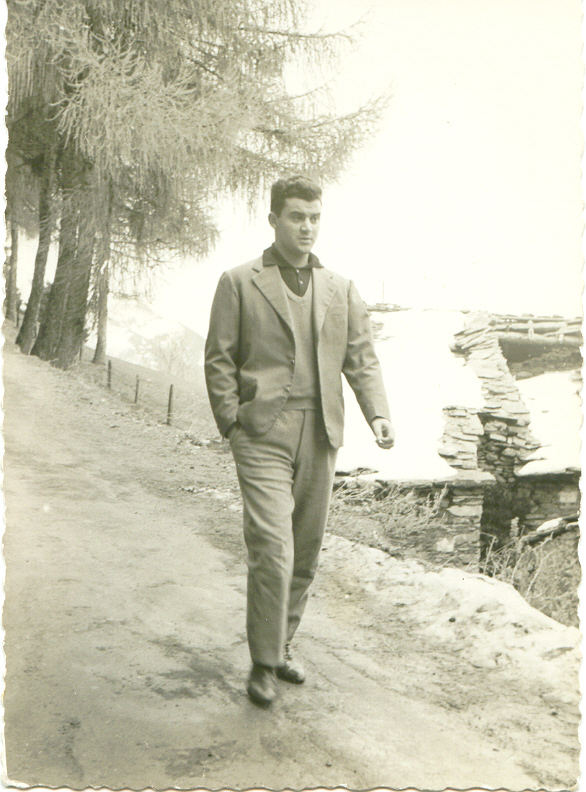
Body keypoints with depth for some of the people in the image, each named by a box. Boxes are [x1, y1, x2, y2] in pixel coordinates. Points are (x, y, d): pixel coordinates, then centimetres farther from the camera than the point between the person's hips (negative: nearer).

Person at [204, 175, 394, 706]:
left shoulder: (342, 290, 15)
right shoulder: (239, 283, 4)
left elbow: (361, 358, 11)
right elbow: (219, 360, 3)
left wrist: (377, 413, -4)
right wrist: (232, 424, -5)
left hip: (320, 437, 4)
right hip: (263, 435, -4)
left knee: (306, 553, 10)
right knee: (273, 550, -11)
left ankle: (282, 646, 29)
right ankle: (264, 663, 8)